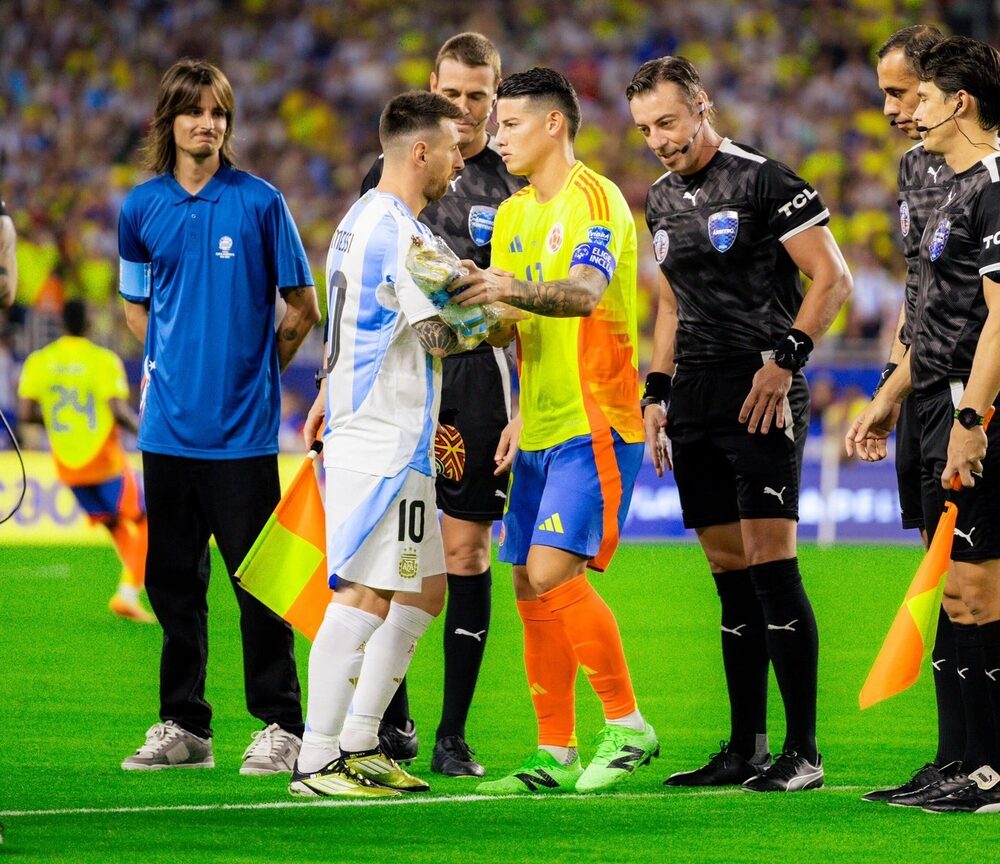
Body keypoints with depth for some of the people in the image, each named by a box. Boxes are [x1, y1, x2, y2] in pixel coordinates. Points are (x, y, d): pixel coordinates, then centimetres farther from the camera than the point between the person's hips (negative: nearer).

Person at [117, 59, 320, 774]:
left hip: (242, 428, -4)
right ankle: (184, 726, 16)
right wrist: (168, 363, 11)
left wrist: (255, 368, 6)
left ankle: (281, 725, 4)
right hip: (168, 426, 4)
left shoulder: (260, 203, -3)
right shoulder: (141, 208, 7)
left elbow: (303, 307, 5)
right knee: (172, 579, 8)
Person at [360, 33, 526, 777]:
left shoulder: (515, 184, 4)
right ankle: (392, 721, 13)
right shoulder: (390, 172, 10)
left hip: (476, 371, -2)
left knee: (467, 550, -4)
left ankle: (453, 735, 1)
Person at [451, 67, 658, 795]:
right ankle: (556, 757, 11)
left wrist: (513, 287, -44)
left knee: (552, 573, -18)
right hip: (540, 427, 9)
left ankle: (628, 727, -6)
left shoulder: (595, 200, -10)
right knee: (532, 591, 6)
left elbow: (584, 293, -28)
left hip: (595, 421, -9)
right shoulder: (513, 214, 16)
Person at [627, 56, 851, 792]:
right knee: (730, 577, 8)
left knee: (771, 563, -12)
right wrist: (657, 393, 19)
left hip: (760, 396, -7)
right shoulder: (664, 200, 16)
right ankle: (746, 748, 12)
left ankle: (803, 751, -10)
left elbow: (832, 278, -9)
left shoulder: (763, 181, -8)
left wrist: (786, 360, -16)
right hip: (696, 401, 7)